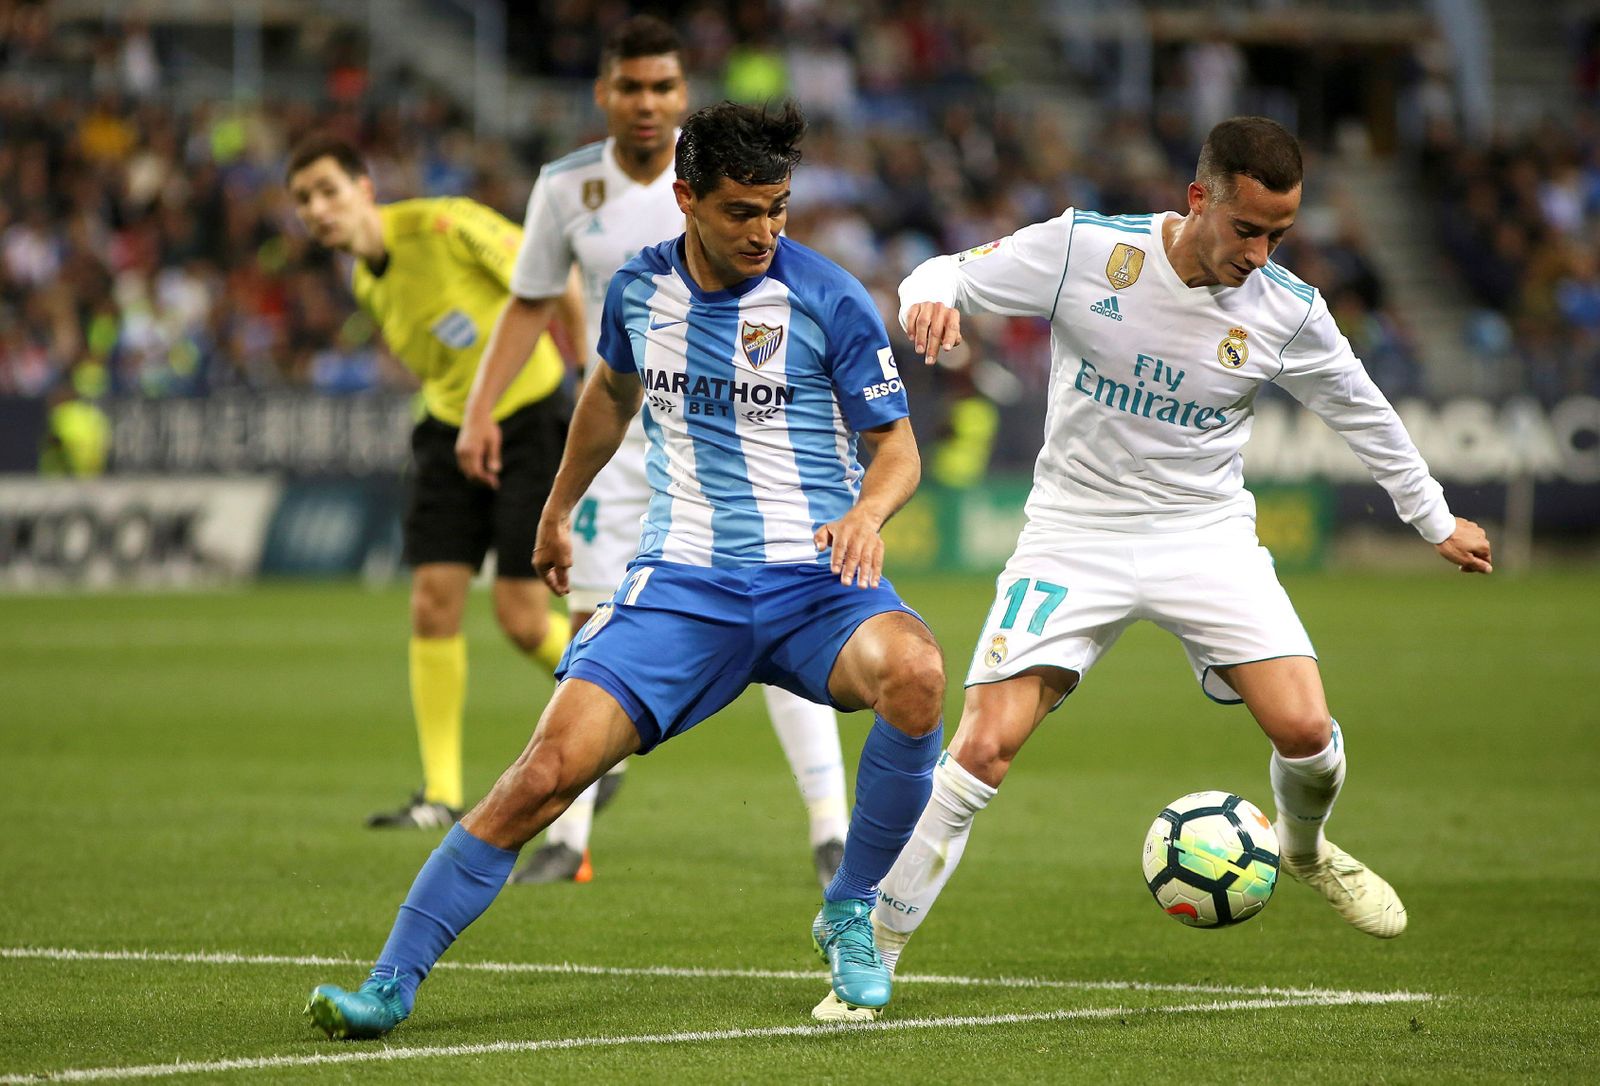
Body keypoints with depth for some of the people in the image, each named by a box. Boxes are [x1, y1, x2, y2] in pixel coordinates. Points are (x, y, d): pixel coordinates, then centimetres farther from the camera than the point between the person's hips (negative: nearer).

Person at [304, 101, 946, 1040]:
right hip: (682, 578, 2)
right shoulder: (639, 290, 5)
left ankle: (852, 917, -12)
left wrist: (868, 512, -25)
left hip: (813, 577, -2)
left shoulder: (828, 300, -6)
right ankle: (392, 983, -9)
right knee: (551, 767, -17)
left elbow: (897, 446, -2)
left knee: (914, 673, -35)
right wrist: (559, 510, 39)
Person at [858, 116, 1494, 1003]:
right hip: (1075, 529, -2)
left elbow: (1363, 414, 10)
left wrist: (1437, 522, 20)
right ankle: (873, 950, -3)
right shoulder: (1082, 249, -14)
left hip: (1205, 533, 2)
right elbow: (952, 275, -4)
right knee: (984, 746, -15)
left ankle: (1303, 848, 24)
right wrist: (931, 297, -29)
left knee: (1304, 730, -14)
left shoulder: (1288, 313, -8)